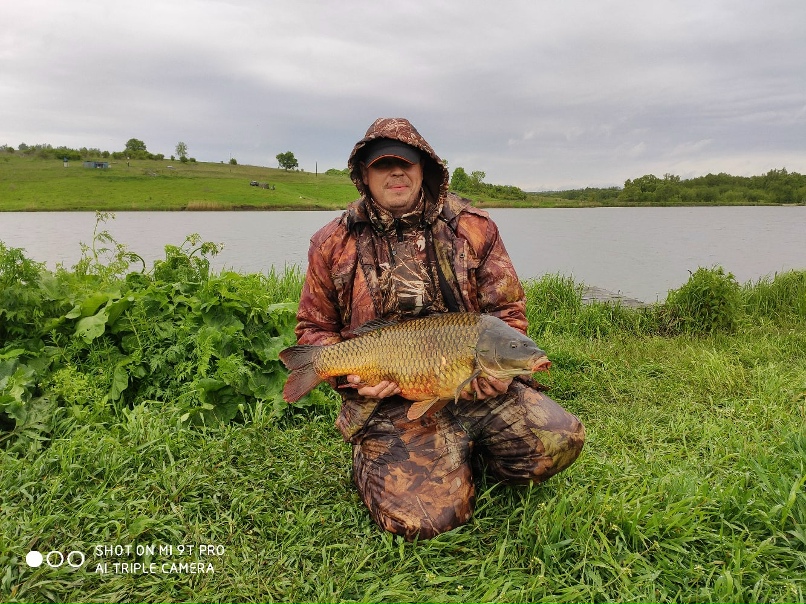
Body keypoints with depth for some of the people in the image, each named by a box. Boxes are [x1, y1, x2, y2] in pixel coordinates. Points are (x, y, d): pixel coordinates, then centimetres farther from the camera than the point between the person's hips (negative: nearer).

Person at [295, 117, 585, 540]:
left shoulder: (472, 228, 3)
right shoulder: (334, 244, 3)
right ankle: (374, 465, 17)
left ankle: (464, 461, 12)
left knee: (560, 439, -16)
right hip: (391, 403, -2)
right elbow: (313, 329, 10)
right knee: (421, 517, -19)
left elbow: (508, 309, 7)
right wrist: (352, 374, -8)